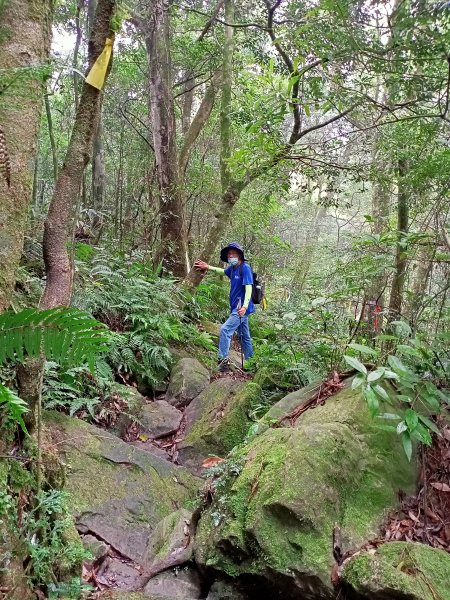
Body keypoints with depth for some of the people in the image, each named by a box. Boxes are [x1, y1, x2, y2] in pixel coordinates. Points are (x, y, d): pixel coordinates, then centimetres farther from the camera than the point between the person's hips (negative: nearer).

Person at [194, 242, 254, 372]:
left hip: (242, 308, -9)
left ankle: (223, 360, -14)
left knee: (225, 330, -17)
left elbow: (248, 287, -23)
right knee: (244, 336, 15)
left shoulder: (245, 268, -15)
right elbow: (223, 271, 31)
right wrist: (208, 267, 30)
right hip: (236, 308, 9)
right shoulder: (232, 268, 9)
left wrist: (245, 306, -34)